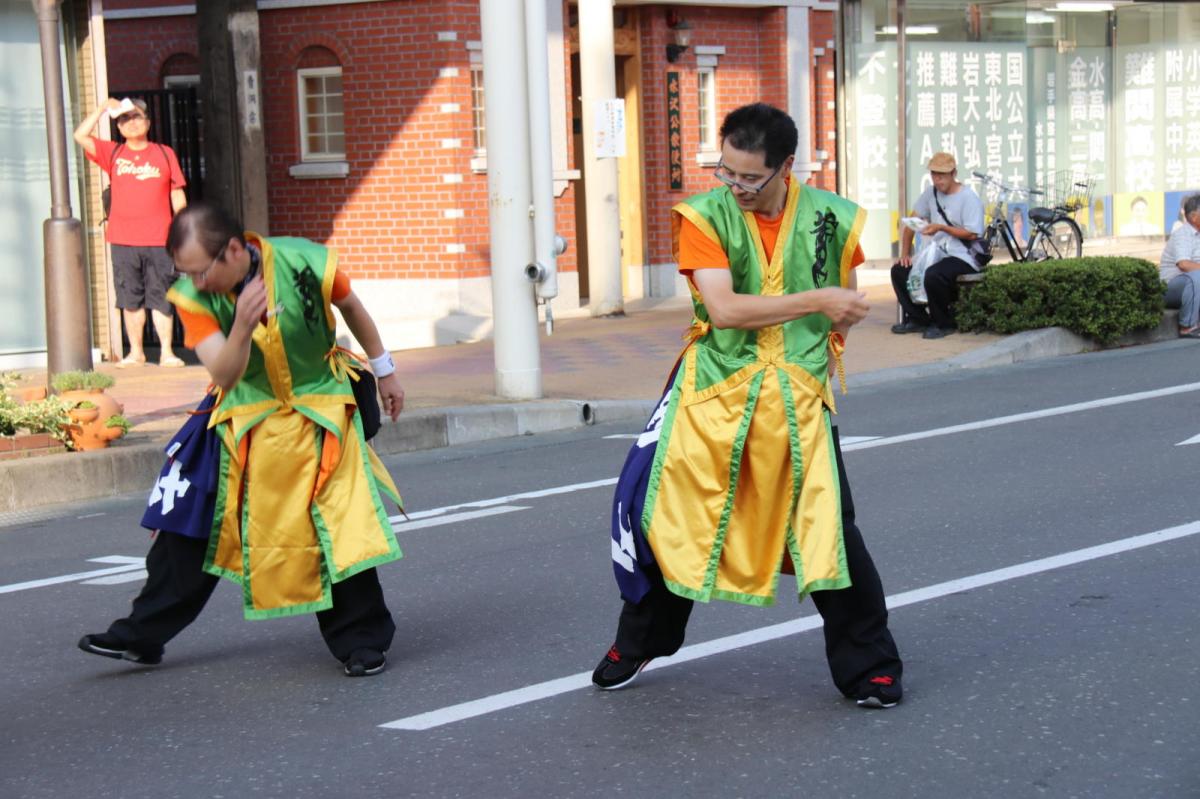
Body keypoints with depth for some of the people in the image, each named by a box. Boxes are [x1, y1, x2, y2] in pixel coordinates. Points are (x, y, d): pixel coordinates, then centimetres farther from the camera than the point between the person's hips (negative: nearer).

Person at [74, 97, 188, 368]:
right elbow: (81, 136, -1)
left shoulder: (165, 154, 9)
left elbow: (178, 195, 9)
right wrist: (103, 109, -1)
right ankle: (136, 352, 11)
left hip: (159, 240, -1)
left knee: (161, 297, -1)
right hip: (123, 241, 1)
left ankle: (167, 352, 1)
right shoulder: (112, 153, 10)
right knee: (130, 299, 5)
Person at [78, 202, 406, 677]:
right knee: (190, 520, 3)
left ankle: (361, 640, 8)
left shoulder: (306, 264, -22)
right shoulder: (194, 298, -17)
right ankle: (141, 636, 16)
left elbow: (350, 307, 0)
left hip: (319, 409, -2)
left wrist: (384, 370, 11)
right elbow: (223, 375, -23)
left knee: (342, 523, -9)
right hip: (245, 417, 2)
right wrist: (243, 326, -43)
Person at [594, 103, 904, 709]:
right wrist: (814, 300, -17)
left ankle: (867, 665, 13)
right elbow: (723, 308, -18)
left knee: (830, 526, -4)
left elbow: (846, 311, 16)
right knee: (664, 512, 5)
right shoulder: (705, 216, -6)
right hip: (713, 390, 0)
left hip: (797, 398, 0)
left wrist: (820, 351, -1)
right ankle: (638, 642, 29)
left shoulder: (831, 219, 0)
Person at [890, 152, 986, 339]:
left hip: (963, 259, -8)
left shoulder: (969, 198, -10)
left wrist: (941, 228, -21)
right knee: (898, 271, -7)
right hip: (936, 254, 8)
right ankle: (917, 319, 3)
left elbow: (972, 234, -15)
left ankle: (944, 324, -13)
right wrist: (905, 253, 4)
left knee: (933, 276, -34)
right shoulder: (931, 193, 11)